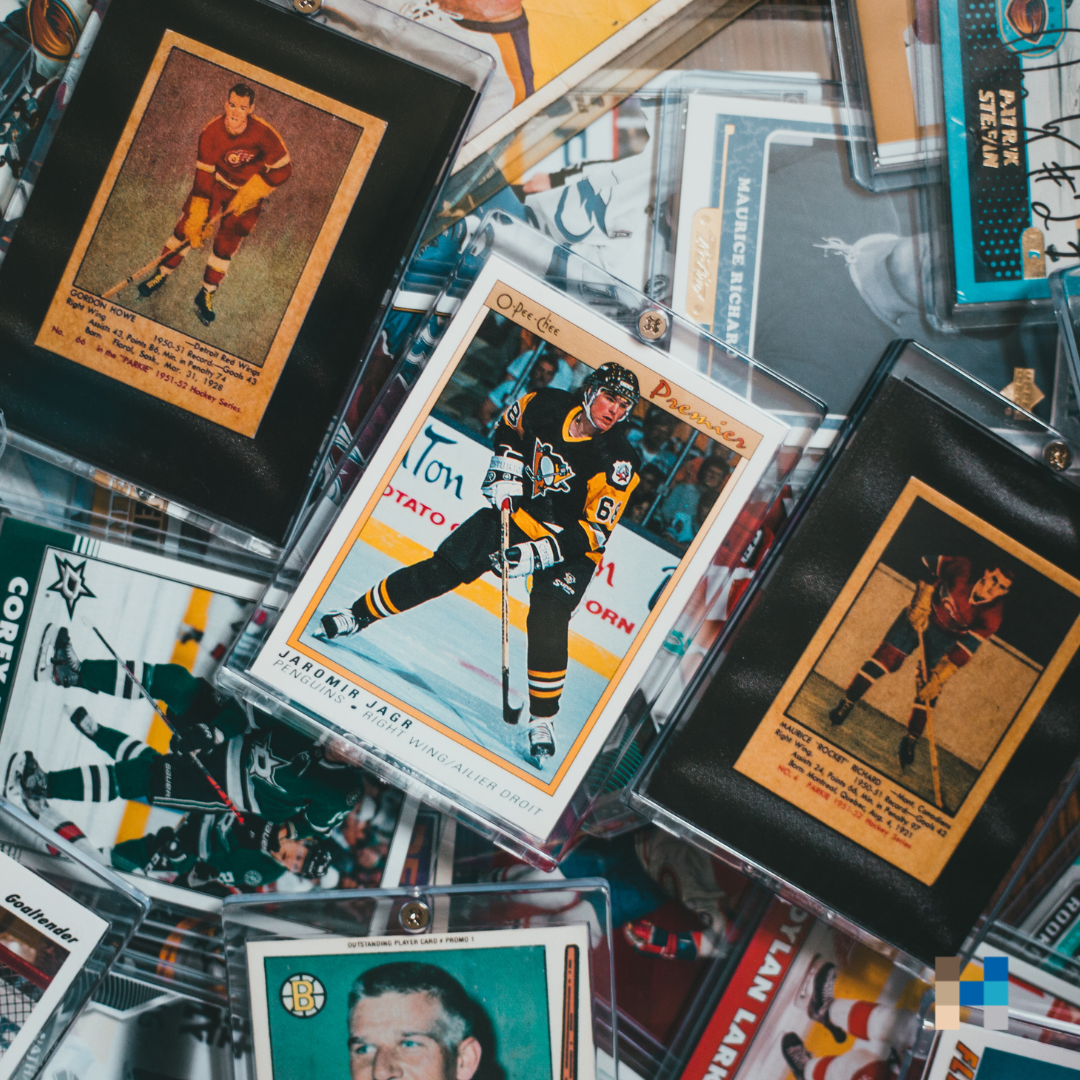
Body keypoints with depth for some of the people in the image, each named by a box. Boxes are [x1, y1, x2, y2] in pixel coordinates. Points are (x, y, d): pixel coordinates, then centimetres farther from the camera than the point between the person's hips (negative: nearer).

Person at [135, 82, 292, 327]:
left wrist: (250, 193, -23)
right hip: (218, 181, 1)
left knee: (226, 244, -1)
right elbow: (203, 176, -20)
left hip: (250, 189, -1)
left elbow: (283, 169, -19)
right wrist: (198, 218, -22)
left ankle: (206, 295, 18)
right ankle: (160, 275, 19)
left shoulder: (263, 134, -29)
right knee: (187, 226, -1)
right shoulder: (211, 133, -24)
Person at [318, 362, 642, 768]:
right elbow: (509, 427, 13)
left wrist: (535, 554, -31)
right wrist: (505, 471, -2)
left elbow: (594, 532, -24)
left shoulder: (618, 461, -22)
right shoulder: (547, 405, -11)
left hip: (571, 547, -3)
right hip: (519, 513, 4)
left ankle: (542, 720, -7)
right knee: (442, 569, -1)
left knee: (547, 622, -22)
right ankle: (359, 616, 15)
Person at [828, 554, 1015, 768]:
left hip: (948, 637, 0)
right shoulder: (963, 569, -28)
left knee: (928, 690, -4)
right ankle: (846, 704, 2)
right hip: (921, 614, 0)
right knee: (887, 657, -11)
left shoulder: (992, 615, -26)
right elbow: (926, 563, -12)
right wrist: (921, 603, -18)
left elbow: (966, 649, -25)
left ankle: (910, 741, 14)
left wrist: (938, 678, -27)